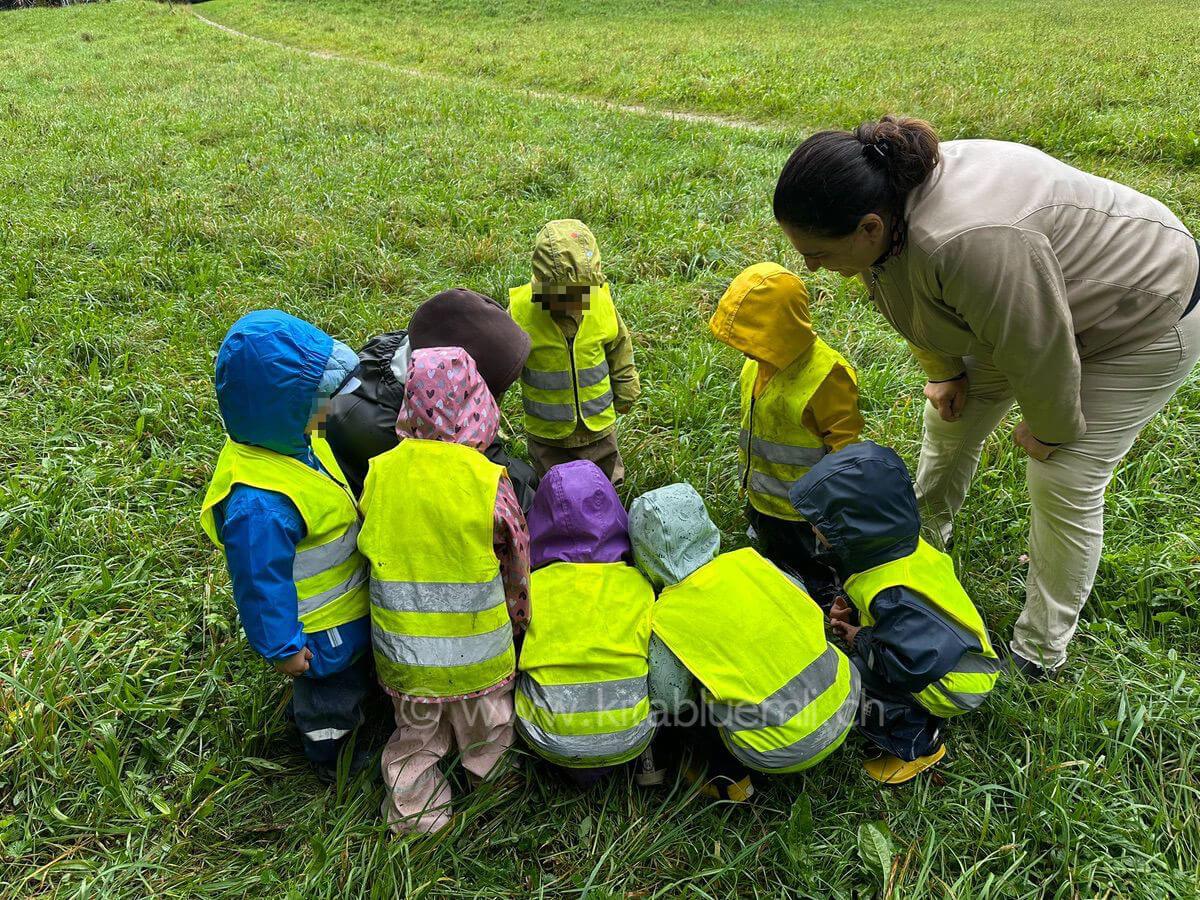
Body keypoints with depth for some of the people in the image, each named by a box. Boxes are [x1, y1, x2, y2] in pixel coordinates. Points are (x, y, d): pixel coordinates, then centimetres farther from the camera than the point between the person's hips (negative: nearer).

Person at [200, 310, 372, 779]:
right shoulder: (259, 505, -41)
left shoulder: (292, 441, -12)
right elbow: (261, 582, -30)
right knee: (333, 694, 21)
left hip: (346, 602, 8)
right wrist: (282, 647, -18)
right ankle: (331, 756, 48)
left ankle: (304, 717, 61)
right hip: (322, 632, -8)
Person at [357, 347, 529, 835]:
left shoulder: (379, 473, -12)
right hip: (478, 649, -2)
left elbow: (372, 546, 2)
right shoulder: (490, 483, -20)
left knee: (416, 734, 24)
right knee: (486, 729, 25)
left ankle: (417, 816, 40)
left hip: (404, 648, 2)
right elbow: (517, 560, -7)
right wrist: (519, 613, 12)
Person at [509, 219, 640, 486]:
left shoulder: (601, 300, -15)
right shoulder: (520, 311, -23)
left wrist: (626, 392, 14)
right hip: (547, 433, -2)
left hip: (598, 425, 2)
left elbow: (619, 347, 4)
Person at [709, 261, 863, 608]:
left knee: (813, 580, 16)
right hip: (763, 501, 8)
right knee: (774, 562, 30)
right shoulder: (760, 362, -5)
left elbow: (844, 443, -21)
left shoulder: (826, 374, -29)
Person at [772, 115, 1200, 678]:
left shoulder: (969, 241, -44)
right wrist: (943, 371, 8)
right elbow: (920, 300, 3)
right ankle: (925, 534, 39)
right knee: (951, 415, 14)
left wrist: (1049, 429, -13)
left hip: (1141, 318, -8)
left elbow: (1040, 351, -30)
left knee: (1064, 484, -5)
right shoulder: (880, 200, -17)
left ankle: (1039, 654, 13)